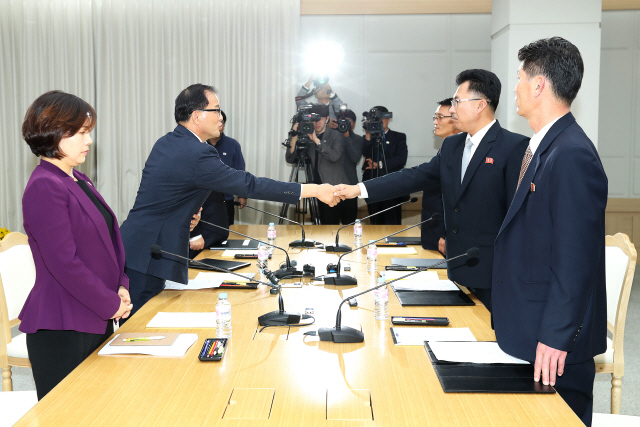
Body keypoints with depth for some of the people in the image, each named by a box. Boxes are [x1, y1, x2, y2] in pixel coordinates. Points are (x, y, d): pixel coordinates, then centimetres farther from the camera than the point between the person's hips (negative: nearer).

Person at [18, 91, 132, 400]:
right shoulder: (44, 188, -16)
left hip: (97, 321, 9)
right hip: (63, 329, -9)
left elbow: (107, 239, 19)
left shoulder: (78, 181, 13)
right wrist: (111, 304, -13)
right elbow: (64, 263, -21)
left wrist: (120, 286, 3)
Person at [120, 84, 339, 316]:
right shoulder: (196, 154, -21)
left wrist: (189, 213, 8)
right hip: (148, 256, -10)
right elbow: (249, 185, -22)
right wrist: (315, 190, -19)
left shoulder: (166, 142, 10)